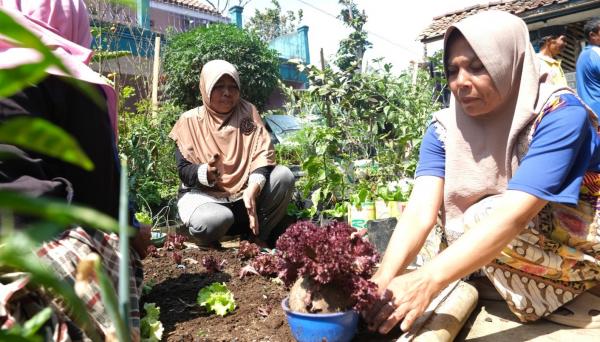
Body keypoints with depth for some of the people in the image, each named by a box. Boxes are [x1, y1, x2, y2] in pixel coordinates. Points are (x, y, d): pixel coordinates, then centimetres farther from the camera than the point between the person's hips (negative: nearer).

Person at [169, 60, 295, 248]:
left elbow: (263, 152, -8)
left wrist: (252, 190, -26)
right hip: (204, 194, -3)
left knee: (284, 176, -21)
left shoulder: (247, 111, 3)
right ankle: (208, 245, 1)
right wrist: (207, 172, -32)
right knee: (213, 220, -37)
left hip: (244, 191, 3)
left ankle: (258, 235, -7)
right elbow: (184, 170, -8)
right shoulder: (190, 120, -2)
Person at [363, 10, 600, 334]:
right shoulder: (445, 128, -13)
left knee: (481, 218, -27)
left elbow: (515, 213, -39)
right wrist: (383, 279, -44)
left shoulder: (560, 113, -26)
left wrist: (429, 279, -49)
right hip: (533, 243, 6)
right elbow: (420, 211, -27)